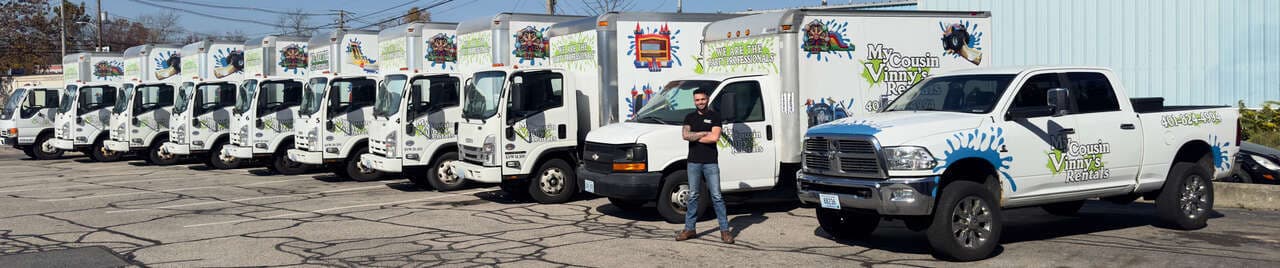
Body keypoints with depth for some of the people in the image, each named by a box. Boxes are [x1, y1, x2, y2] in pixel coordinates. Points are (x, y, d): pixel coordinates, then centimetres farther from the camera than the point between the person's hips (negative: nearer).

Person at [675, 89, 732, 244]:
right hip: (693, 162, 3)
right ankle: (689, 228, 14)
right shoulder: (690, 117, 11)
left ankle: (725, 230, 0)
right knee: (693, 196, 8)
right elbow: (685, 135, -5)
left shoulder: (714, 116, 2)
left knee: (716, 196, -2)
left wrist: (694, 137, -5)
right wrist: (704, 133, -9)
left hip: (710, 163, -3)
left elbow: (715, 137, -12)